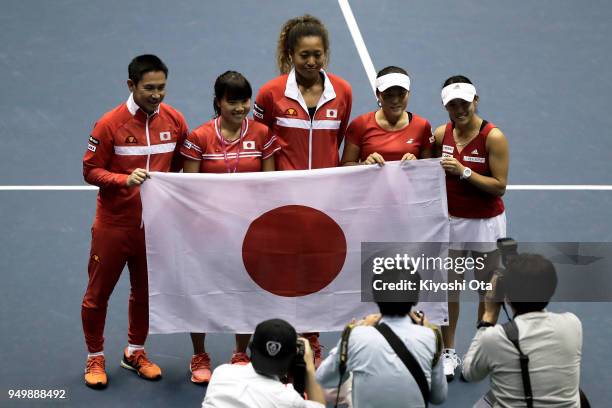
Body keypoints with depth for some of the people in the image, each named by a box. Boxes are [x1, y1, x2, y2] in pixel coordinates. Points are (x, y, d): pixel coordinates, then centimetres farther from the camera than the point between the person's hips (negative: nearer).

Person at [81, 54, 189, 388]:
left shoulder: (174, 121, -3)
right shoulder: (110, 124, -14)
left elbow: (182, 166, 9)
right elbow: (90, 170, -11)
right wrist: (124, 180, -26)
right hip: (113, 225, -3)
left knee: (145, 292, 16)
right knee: (98, 294, 8)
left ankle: (135, 352, 35)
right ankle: (95, 358, 26)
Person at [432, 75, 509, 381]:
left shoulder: (493, 137, -14)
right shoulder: (441, 134, 0)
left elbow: (499, 186, -16)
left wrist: (463, 171, -24)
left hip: (486, 224, -3)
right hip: (450, 221, 3)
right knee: (447, 287, 3)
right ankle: (448, 352, 14)